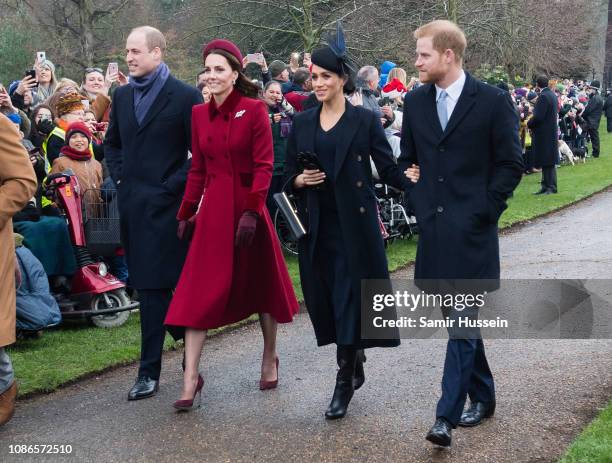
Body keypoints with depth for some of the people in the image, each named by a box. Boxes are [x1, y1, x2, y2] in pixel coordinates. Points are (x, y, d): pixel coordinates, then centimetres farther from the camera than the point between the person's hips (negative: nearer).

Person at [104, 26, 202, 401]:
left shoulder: (186, 96, -7)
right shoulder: (122, 96, 12)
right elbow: (112, 142, 24)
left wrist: (174, 185, -12)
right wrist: (120, 176, 9)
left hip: (169, 205, -6)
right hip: (134, 203, 6)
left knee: (157, 284, -3)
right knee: (149, 285, 12)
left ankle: (150, 371, 4)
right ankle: (150, 370, 23)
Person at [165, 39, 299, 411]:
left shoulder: (254, 109, -7)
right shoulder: (199, 114, 7)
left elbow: (264, 165, -11)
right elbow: (198, 170, 11)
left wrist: (252, 212, -19)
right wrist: (186, 214, 8)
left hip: (247, 207, -3)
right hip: (212, 209, 3)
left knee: (261, 285, 13)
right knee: (200, 292, -3)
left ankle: (270, 359, 33)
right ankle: (191, 379, 0)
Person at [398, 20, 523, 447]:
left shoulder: (493, 101, -6)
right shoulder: (415, 101, 8)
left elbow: (511, 164, -3)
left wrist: (484, 209, -9)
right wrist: (418, 201, 9)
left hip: (471, 227, -5)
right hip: (433, 225, 5)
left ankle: (448, 415, -9)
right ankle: (482, 394, 29)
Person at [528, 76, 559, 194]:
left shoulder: (543, 96, -18)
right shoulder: (552, 94, 12)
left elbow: (538, 117, -23)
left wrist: (529, 124, -4)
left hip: (544, 134, -10)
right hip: (551, 132, 10)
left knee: (548, 162, -5)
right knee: (548, 161, 12)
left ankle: (551, 187, -2)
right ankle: (546, 186, 16)